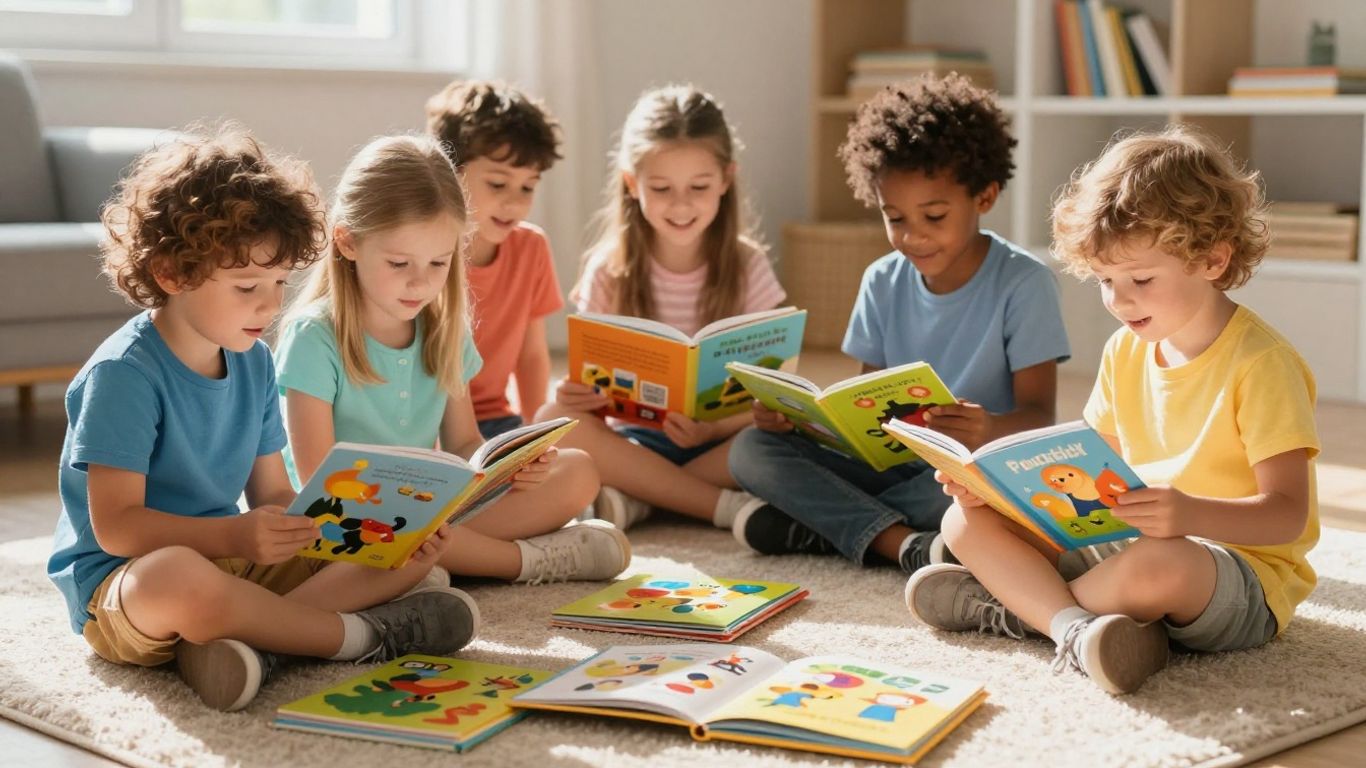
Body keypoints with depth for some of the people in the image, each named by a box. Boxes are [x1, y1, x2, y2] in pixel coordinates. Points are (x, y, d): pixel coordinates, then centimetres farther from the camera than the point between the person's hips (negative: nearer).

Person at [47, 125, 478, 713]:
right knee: (177, 577, -43)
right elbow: (115, 525, -21)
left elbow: (272, 495, 9)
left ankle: (251, 638, -25)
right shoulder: (123, 375, -16)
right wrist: (234, 535, -35)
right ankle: (360, 635, -22)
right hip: (119, 580, -8)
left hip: (235, 560, 8)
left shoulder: (254, 362, 7)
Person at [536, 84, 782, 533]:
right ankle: (727, 505, -27)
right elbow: (592, 376, -1)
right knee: (556, 421, -28)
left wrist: (712, 428, -28)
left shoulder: (747, 267, -2)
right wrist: (575, 394, -27)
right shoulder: (609, 270, -2)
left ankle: (635, 498, -24)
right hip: (635, 440, 1)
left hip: (720, 440, 0)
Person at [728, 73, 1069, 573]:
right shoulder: (882, 283, 5)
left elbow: (1038, 412, -14)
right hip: (891, 466, 5)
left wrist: (991, 430, -39)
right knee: (752, 448, -13)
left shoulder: (1022, 283, -10)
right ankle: (905, 544, -30)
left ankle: (819, 526, -21)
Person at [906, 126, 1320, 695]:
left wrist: (1191, 513, -39)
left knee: (1158, 566, -42)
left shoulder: (1260, 364, -15)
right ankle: (1074, 626, -27)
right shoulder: (1126, 351, 8)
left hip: (1244, 568, -7)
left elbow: (1288, 514, -19)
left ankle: (1016, 605, -16)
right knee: (967, 520, -5)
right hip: (1125, 543, 7)